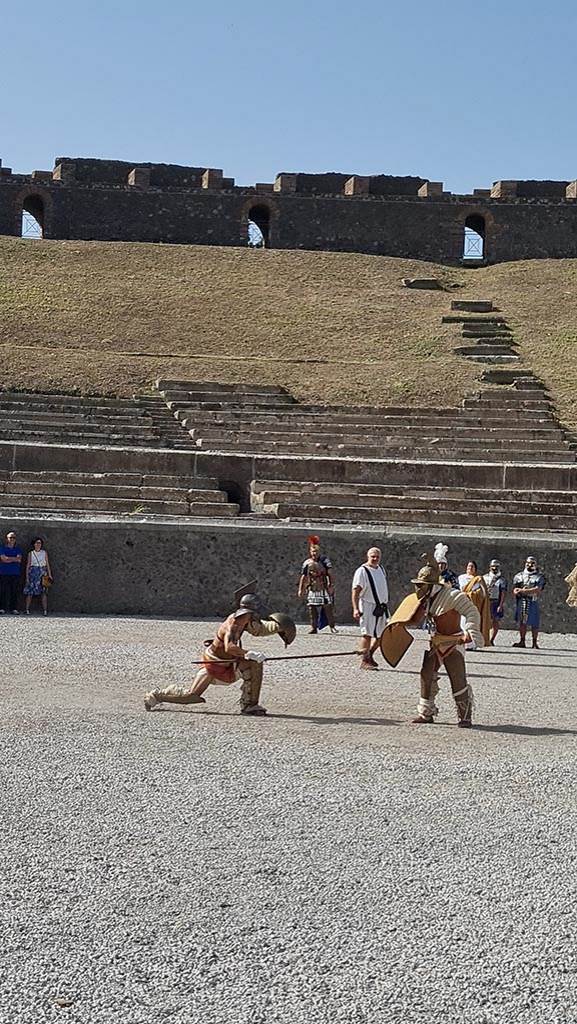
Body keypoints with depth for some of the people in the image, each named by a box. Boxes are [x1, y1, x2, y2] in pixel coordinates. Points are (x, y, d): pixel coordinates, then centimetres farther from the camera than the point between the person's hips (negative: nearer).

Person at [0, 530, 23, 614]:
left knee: (14, 592, 0)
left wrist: (8, 558, -6)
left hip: (15, 573, 2)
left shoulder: (18, 549, 14)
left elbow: (19, 559, -1)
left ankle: (14, 609, 2)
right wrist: (15, 559, -3)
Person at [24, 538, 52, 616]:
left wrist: (49, 575, 0)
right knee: (29, 592, -4)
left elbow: (47, 564, 8)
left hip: (42, 573, 0)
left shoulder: (44, 553, 9)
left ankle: (45, 610, -7)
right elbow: (27, 565, 8)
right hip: (32, 572, 0)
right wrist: (27, 577, 1)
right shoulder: (30, 553, 8)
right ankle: (27, 610, 1)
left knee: (44, 592, -5)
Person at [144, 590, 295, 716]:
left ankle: (249, 704, -4)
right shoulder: (233, 624, -30)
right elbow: (229, 647, -46)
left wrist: (277, 626, -10)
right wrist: (249, 653, -55)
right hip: (213, 663, -8)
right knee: (192, 695, -12)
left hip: (228, 663, 8)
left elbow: (261, 629, 8)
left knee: (255, 664, -11)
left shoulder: (245, 620, -5)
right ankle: (156, 695, 10)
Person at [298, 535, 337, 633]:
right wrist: (300, 589, 9)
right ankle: (313, 627, 8)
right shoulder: (307, 563, 8)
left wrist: (331, 586, -16)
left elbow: (331, 574, -6)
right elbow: (303, 577, 12)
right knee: (312, 608, 1)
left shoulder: (325, 560, -1)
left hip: (324, 589, -3)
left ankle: (332, 626, 1)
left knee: (328, 607, -5)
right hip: (312, 590, 3)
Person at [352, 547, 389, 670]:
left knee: (381, 634, 10)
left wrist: (386, 602, 23)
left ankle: (370, 655, 26)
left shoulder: (381, 568, 12)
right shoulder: (362, 571, -12)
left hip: (381, 607, 8)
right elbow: (355, 591, -15)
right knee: (367, 633, -8)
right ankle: (364, 661, -3)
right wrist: (356, 609, -23)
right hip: (368, 607, -8)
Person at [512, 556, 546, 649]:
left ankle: (535, 643, 4)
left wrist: (523, 591, -14)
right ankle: (522, 641, 9)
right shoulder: (519, 575, 12)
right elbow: (515, 590, 5)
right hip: (521, 602, 3)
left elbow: (537, 589, -11)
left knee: (534, 624, -2)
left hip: (533, 602, -3)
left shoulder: (539, 576, 2)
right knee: (522, 622, 3)